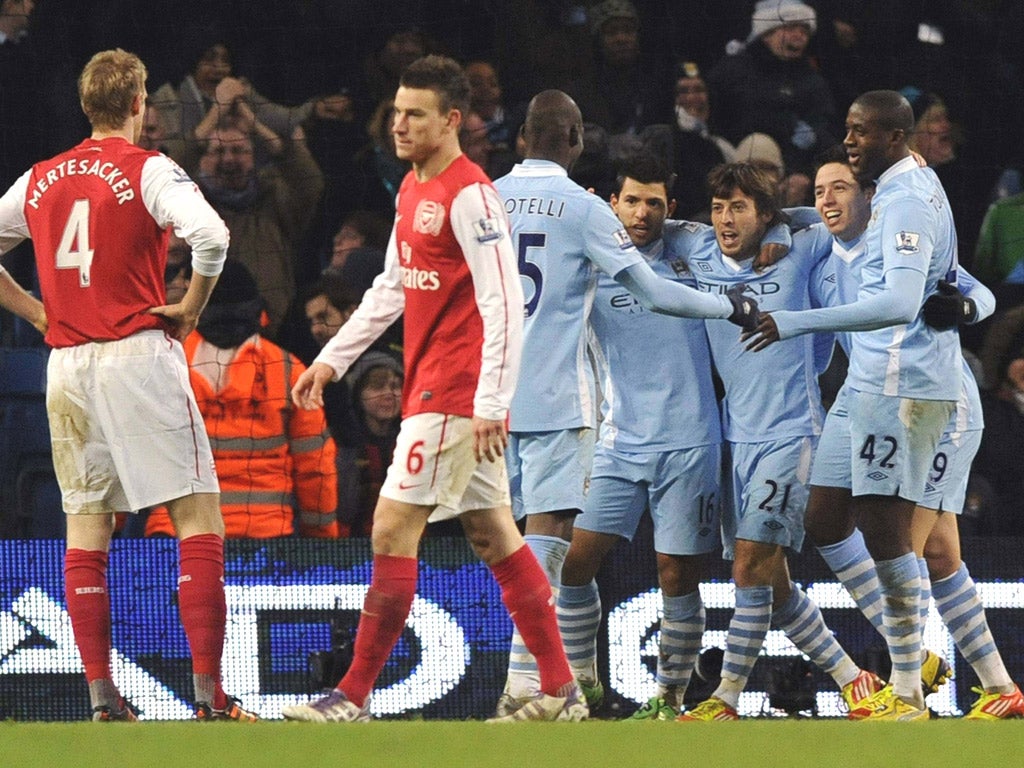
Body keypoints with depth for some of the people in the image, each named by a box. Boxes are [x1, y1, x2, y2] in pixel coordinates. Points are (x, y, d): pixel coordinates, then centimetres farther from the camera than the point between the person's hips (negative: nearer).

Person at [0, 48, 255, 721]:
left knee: (86, 533, 10)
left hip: (66, 363, 5)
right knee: (200, 517, -3)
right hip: (137, 356, -5)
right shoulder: (147, 169, -5)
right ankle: (209, 691, -12)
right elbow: (211, 236, -21)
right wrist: (191, 307, -6)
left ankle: (101, 694, 4)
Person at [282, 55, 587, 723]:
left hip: (455, 395, -10)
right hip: (431, 388, 10)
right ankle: (562, 692, 13)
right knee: (494, 536, 10)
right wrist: (332, 360, 24)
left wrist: (492, 404, -23)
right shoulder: (413, 189, 14)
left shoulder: (469, 194, -15)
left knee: (393, 530, -9)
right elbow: (392, 288, 26)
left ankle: (355, 696, -6)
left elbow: (504, 303, -19)